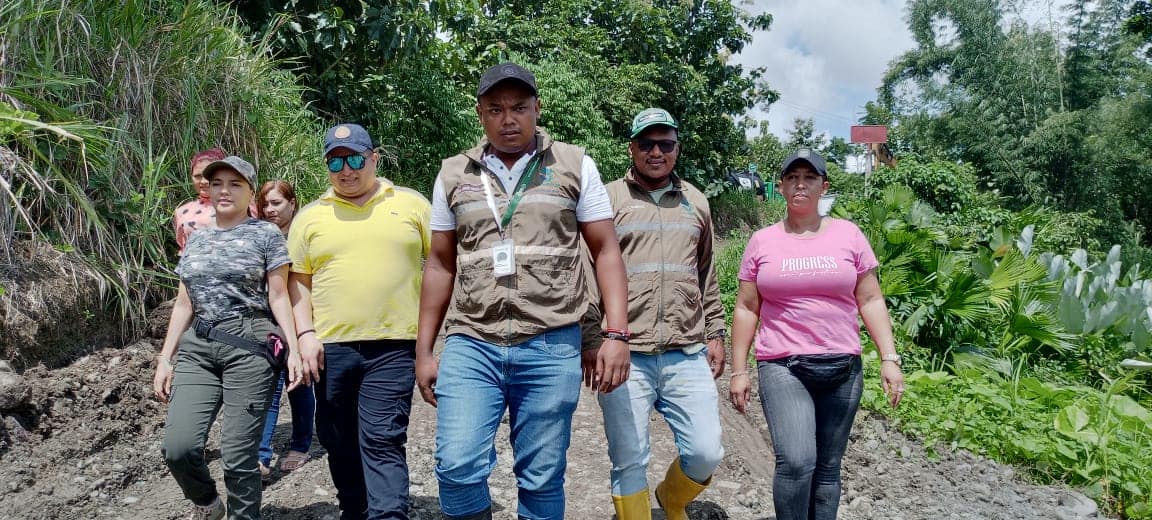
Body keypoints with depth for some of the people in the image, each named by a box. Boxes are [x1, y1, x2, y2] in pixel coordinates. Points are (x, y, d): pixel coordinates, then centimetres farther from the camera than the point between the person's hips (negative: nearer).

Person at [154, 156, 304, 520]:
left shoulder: (266, 234, 2)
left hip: (248, 347, -4)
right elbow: (184, 303, 18)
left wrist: (293, 349, -9)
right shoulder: (196, 239, 17)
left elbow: (278, 297, 0)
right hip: (197, 347, 5)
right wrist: (165, 357, 13)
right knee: (177, 446, -8)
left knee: (238, 455, -6)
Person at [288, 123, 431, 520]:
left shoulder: (412, 204, 5)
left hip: (393, 345, -3)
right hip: (331, 348, 3)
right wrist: (305, 334, -1)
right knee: (339, 441, 13)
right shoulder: (310, 217, 9)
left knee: (383, 440, -9)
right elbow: (298, 279, 11)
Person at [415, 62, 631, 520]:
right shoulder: (453, 174, 10)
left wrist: (616, 334, -7)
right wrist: (423, 351, 11)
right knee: (457, 467, -8)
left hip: (552, 348, -1)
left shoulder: (574, 166, 4)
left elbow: (606, 251, 3)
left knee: (542, 480, 6)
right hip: (470, 345, 2)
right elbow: (440, 265, 14)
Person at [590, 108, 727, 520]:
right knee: (629, 463, 3)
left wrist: (715, 333, 15)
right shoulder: (609, 200, 2)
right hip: (626, 355, -3)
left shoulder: (696, 203, 14)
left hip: (687, 355, 3)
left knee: (706, 452, 3)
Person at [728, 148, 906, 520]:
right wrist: (739, 371, 3)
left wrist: (889, 358, -2)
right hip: (782, 367, -1)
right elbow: (746, 309, 6)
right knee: (796, 461, -18)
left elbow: (870, 300, 6)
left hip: (842, 368, 2)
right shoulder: (762, 241, 4)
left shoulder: (848, 234, 5)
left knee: (827, 468, 9)